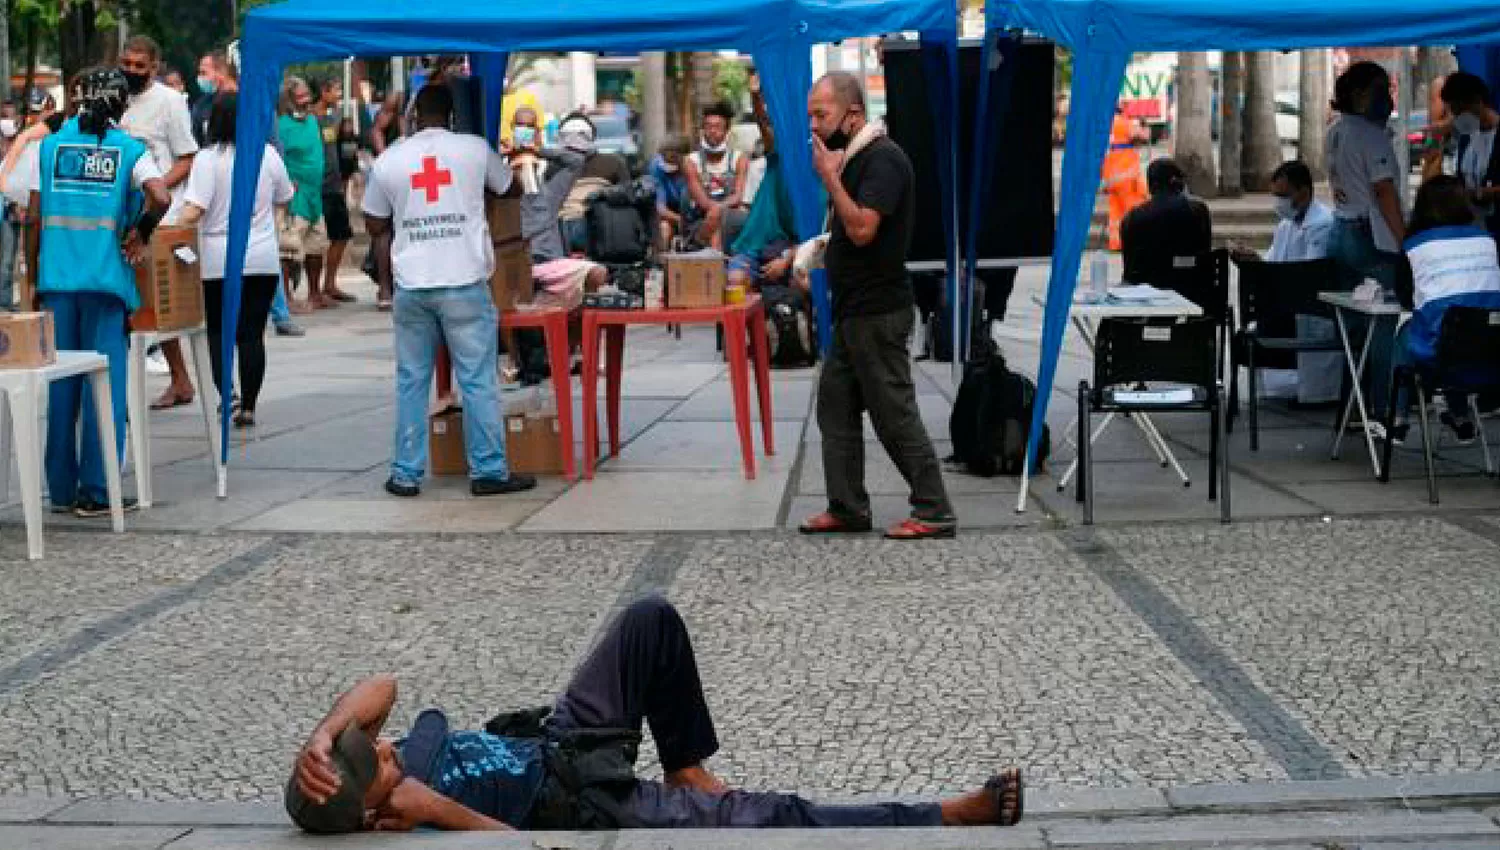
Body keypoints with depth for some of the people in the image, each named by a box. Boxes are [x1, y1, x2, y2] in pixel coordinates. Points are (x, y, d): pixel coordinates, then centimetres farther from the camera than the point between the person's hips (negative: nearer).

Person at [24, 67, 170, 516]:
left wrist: (32, 276, 12)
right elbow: (160, 197, -17)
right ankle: (96, 491, 1)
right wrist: (140, 233, 1)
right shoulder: (129, 149, 0)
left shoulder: (50, 146, 6)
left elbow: (34, 218, 4)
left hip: (57, 278, 2)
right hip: (106, 279, -2)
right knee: (105, 385, 2)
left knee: (59, 385, 9)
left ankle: (61, 488, 15)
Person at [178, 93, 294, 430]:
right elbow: (284, 199, 16)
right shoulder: (269, 155, 1)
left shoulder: (207, 158, -10)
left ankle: (227, 396, -7)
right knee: (252, 333, 7)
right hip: (263, 260, 3)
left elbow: (193, 212, -19)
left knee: (217, 332, 9)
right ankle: (248, 406, 8)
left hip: (218, 262, -3)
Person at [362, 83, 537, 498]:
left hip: (411, 288, 2)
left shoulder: (388, 160, 4)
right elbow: (506, 184, 18)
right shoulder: (474, 149, -1)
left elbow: (375, 226, 11)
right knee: (478, 381, 3)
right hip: (465, 284, -2)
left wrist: (388, 278, 20)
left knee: (411, 382, 10)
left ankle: (406, 474, 11)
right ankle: (488, 471, 5)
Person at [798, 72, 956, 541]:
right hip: (853, 311, 10)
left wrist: (829, 176, -19)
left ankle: (933, 512, 0)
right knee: (836, 408, 11)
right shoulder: (854, 158, 14)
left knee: (895, 414, -6)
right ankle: (847, 508, 18)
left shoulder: (883, 159, -16)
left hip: (878, 313, -10)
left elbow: (861, 228, -25)